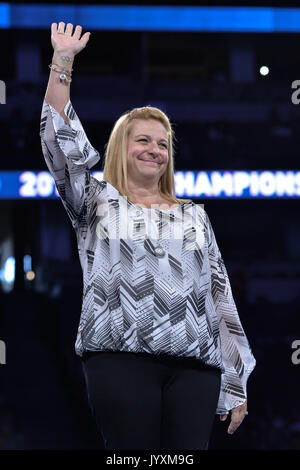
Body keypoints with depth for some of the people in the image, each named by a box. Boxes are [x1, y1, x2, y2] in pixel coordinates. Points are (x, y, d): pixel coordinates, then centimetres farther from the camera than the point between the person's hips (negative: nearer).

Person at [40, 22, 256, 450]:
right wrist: (62, 60, -4)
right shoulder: (98, 203, 17)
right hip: (121, 358, -2)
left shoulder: (194, 216, 23)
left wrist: (236, 381, 12)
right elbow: (61, 144, 2)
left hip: (195, 365, 3)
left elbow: (222, 295, 19)